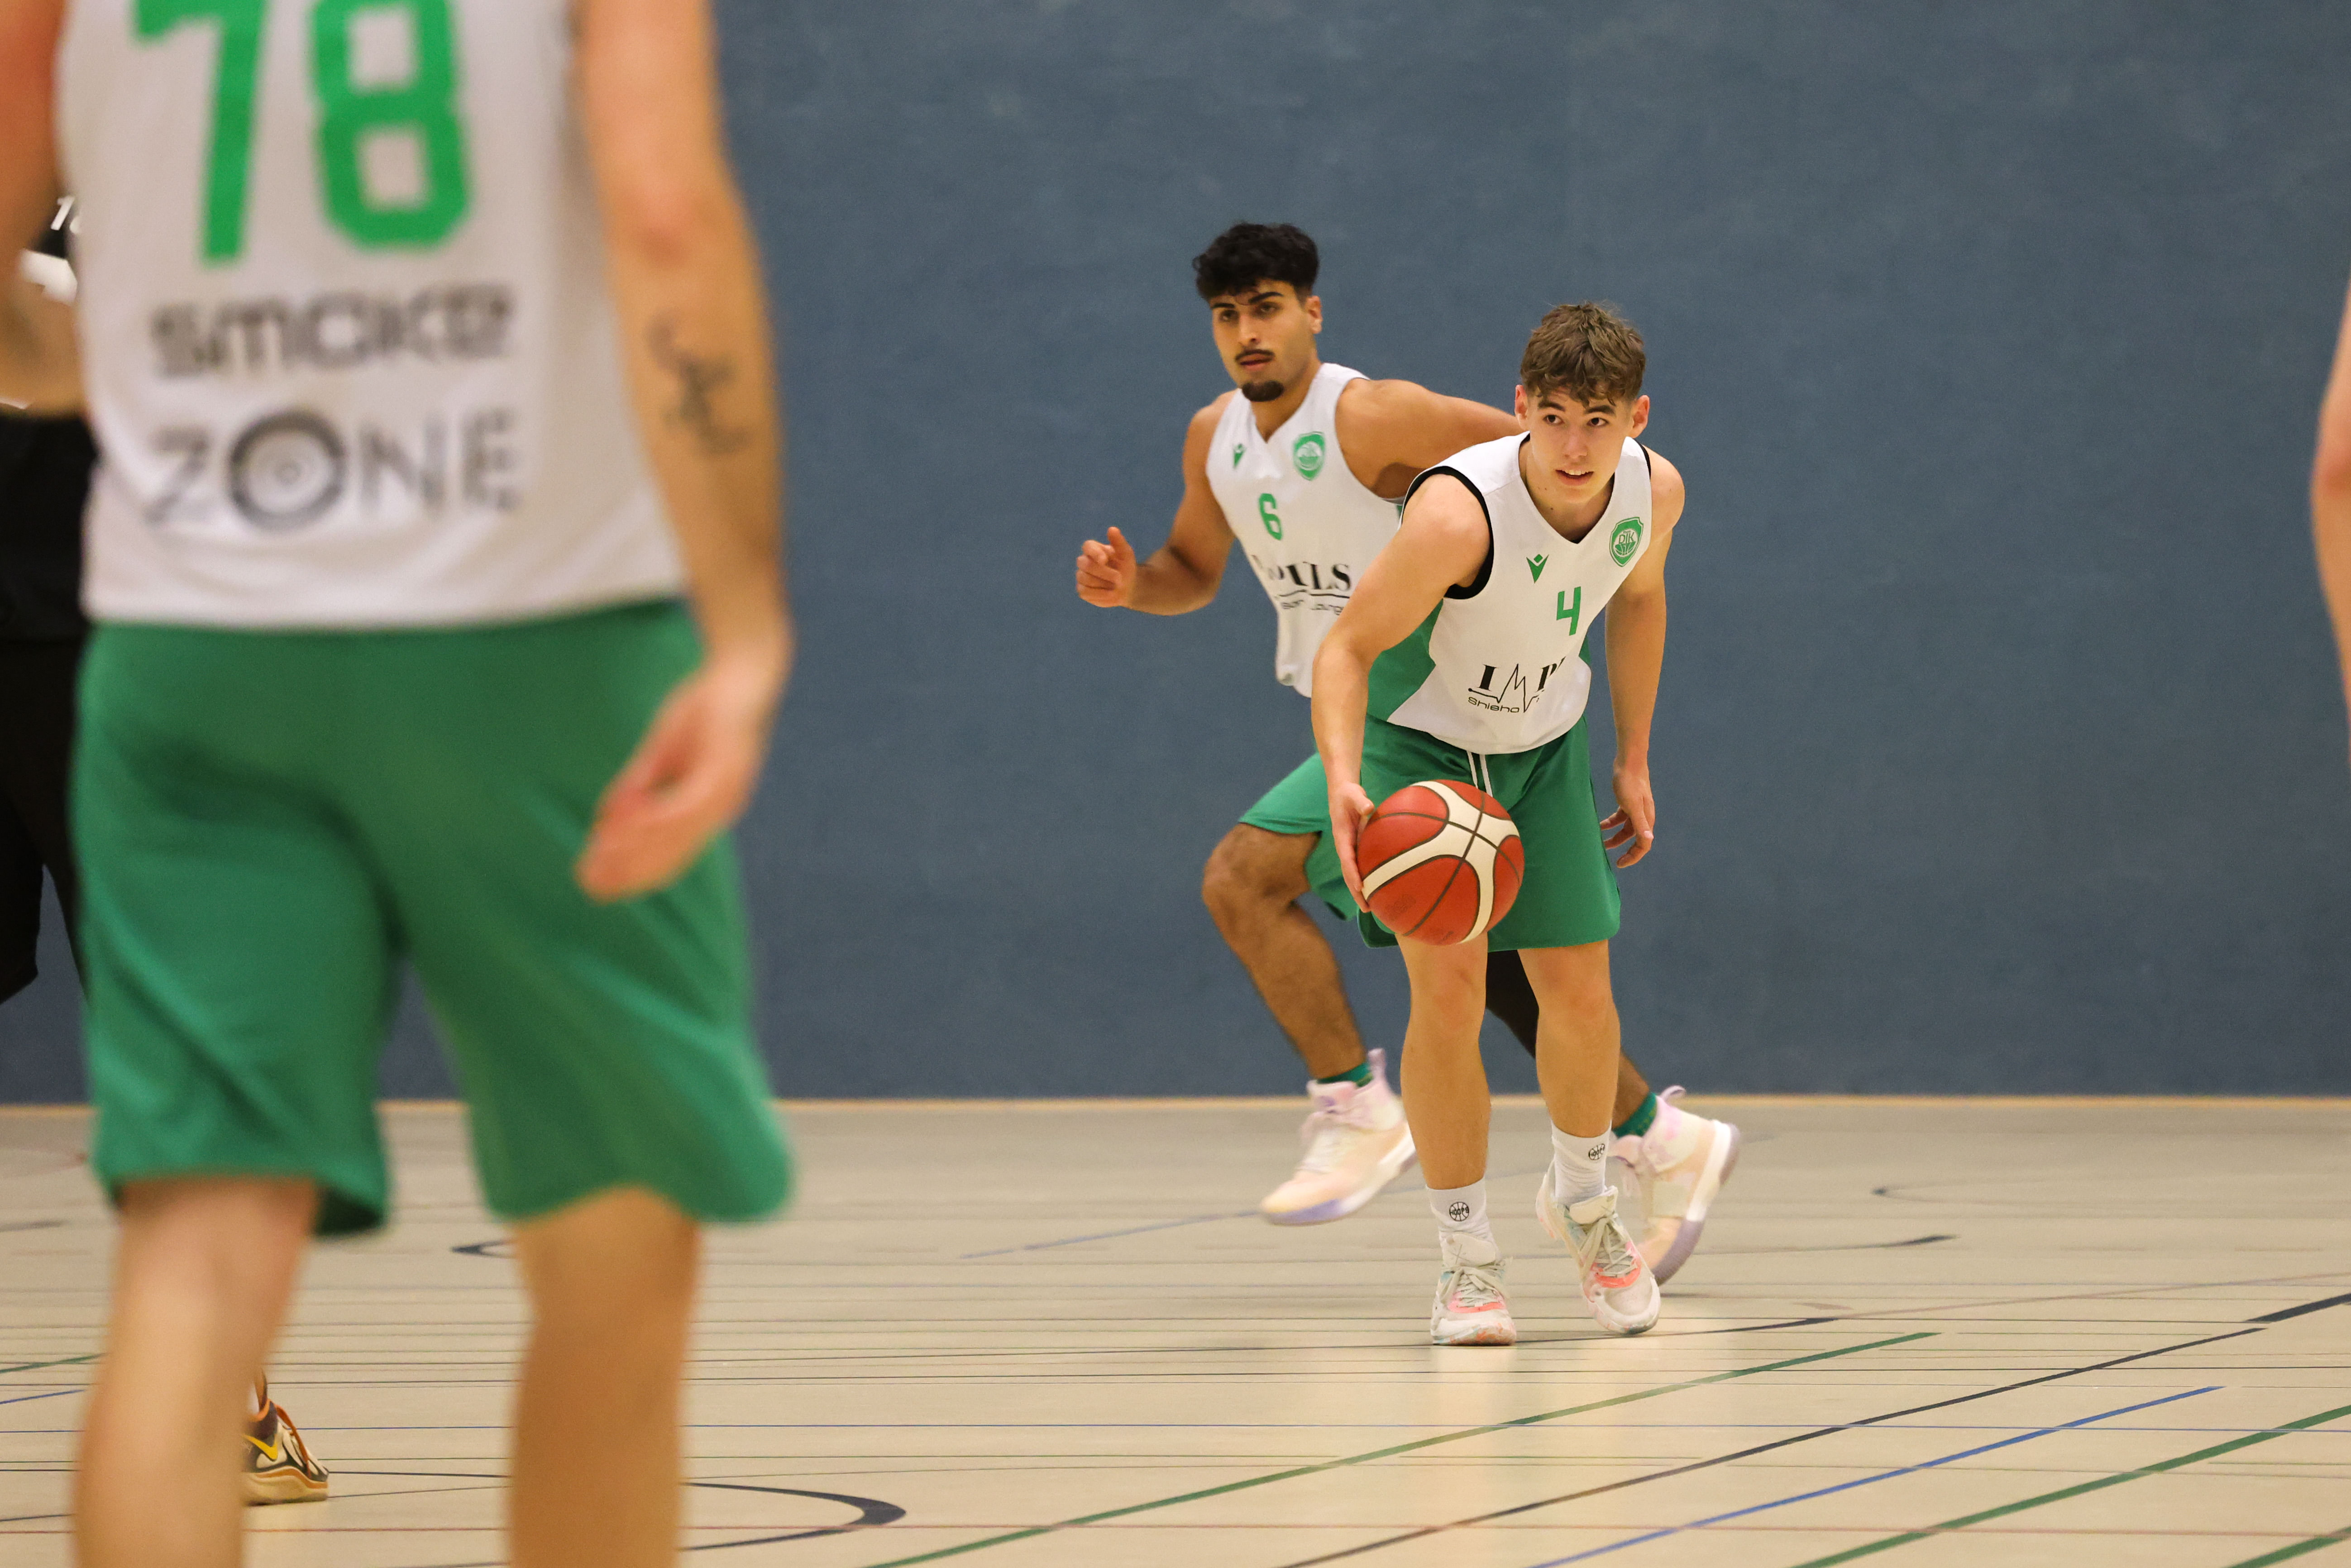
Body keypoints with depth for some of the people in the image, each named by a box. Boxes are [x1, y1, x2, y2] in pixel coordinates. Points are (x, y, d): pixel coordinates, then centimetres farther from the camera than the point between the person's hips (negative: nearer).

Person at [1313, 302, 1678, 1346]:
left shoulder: (1654, 492, -18)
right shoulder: (1460, 513, -37)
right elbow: (1347, 648, -30)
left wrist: (1634, 761, 9)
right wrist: (1345, 783, -46)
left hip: (1542, 746, 5)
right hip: (1418, 739, -4)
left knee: (1579, 992, 1)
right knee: (1448, 985, -16)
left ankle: (1583, 1198, 31)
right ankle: (1465, 1257, -1)